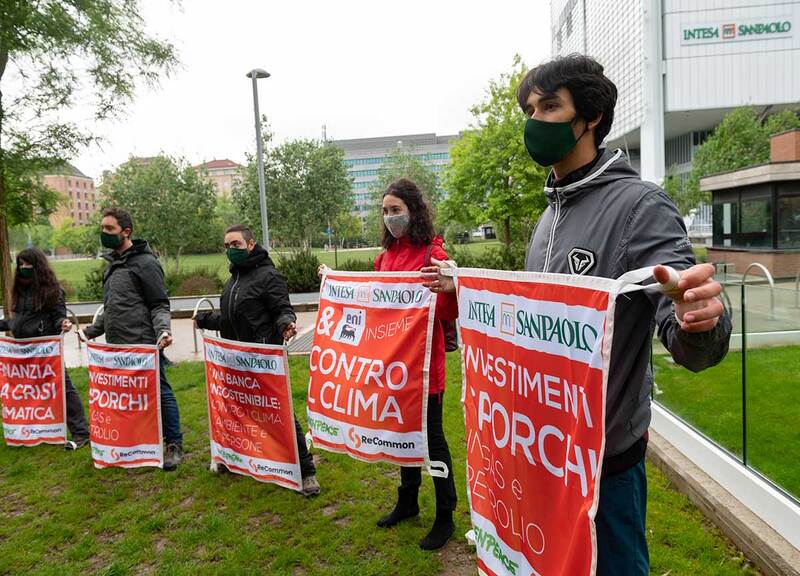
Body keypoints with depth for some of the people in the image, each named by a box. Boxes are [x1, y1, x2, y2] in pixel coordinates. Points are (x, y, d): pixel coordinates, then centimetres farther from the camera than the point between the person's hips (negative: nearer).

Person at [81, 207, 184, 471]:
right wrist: (92, 330, 20)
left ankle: (174, 445, 9)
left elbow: (160, 304, -10)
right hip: (117, 346, 8)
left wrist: (162, 330, -25)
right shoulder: (112, 264, 18)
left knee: (159, 392, -1)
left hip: (144, 345, -8)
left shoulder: (145, 262, -7)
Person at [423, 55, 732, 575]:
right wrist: (466, 287, 17)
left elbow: (688, 346, -26)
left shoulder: (639, 205, -17)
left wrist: (698, 323, -49)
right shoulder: (552, 213, 8)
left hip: (606, 453, -8)